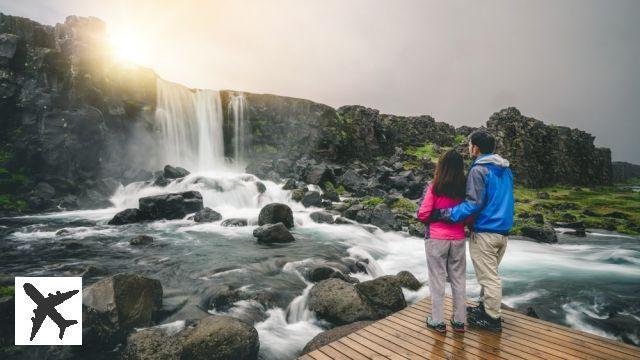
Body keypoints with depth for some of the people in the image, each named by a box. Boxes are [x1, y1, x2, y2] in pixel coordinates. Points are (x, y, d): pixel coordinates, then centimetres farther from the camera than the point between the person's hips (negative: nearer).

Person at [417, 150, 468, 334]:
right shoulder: (465, 188, -3)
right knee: (458, 280, 15)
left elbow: (423, 215, -11)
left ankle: (438, 321, 17)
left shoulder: (434, 187, -12)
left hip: (436, 239, -3)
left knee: (437, 280, 8)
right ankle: (459, 321, 26)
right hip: (458, 239, 4)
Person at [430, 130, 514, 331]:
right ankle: (485, 306, 34)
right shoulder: (505, 169, 11)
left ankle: (492, 319, 16)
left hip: (485, 232, -8)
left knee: (488, 276, 4)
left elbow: (473, 203, -23)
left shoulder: (479, 170, -16)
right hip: (503, 230, 9)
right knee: (490, 273, 21)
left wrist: (444, 214, -24)